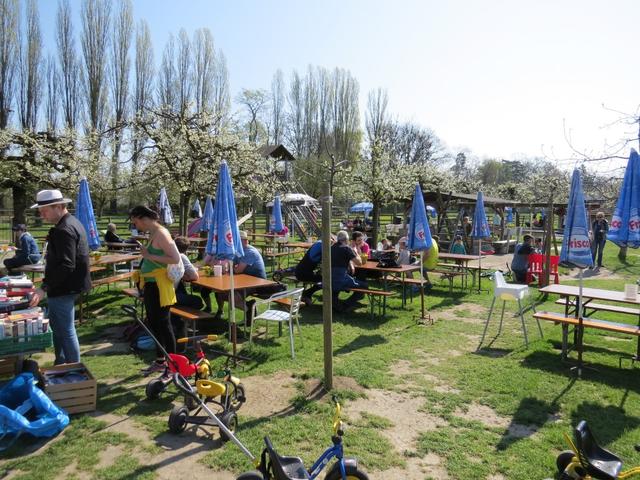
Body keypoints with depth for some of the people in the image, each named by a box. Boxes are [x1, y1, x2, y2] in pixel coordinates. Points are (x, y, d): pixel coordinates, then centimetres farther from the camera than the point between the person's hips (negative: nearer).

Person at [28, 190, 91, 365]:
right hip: (66, 286, 11)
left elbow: (66, 265, -29)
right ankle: (61, 364, 35)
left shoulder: (63, 230, -22)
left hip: (63, 289, -11)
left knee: (66, 331, 1)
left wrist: (44, 288, -27)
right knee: (57, 326, 22)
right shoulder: (72, 222, 10)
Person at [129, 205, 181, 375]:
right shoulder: (152, 234, 11)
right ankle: (160, 361, 33)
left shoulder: (161, 234, -17)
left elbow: (175, 259, -24)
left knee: (163, 324, -1)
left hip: (159, 285, -10)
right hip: (150, 284, 10)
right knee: (153, 323, 18)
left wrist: (149, 256, -21)